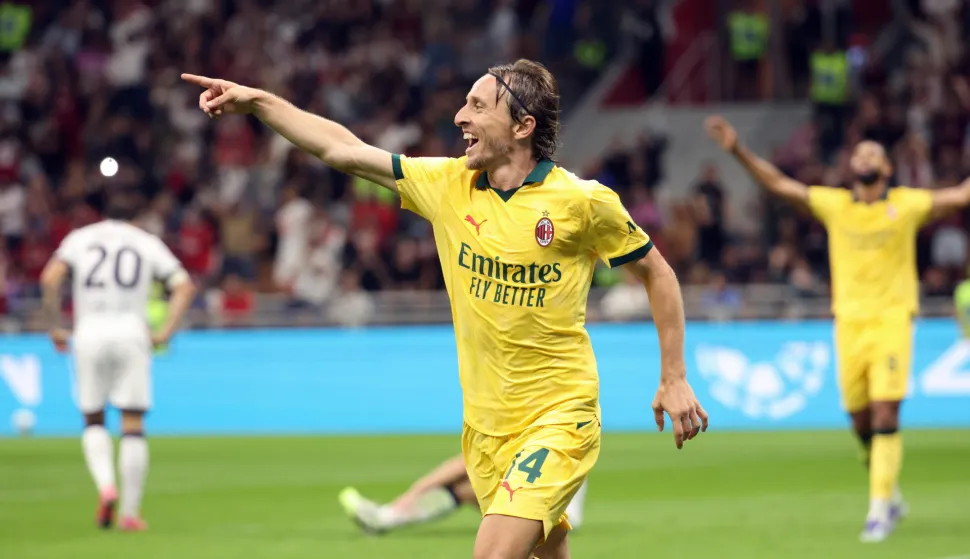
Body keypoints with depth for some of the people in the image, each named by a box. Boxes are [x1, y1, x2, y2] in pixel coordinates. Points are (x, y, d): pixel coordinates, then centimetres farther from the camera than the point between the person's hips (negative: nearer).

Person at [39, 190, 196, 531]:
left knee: (93, 420, 14)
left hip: (89, 332, 1)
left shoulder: (80, 237, 13)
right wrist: (166, 332, 3)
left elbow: (50, 278, -4)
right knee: (133, 424, 2)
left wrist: (55, 327, 2)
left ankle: (105, 484, -12)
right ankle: (130, 512, -2)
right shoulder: (147, 242, 14)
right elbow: (184, 285, 2)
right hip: (131, 332, 0)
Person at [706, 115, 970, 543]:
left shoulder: (906, 204, 4)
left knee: (885, 416, -13)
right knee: (861, 423, 4)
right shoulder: (834, 204, 10)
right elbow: (777, 183, 12)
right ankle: (891, 496, 24)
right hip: (849, 322, 3)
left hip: (892, 319, -3)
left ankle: (880, 508, -8)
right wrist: (737, 150, 6)